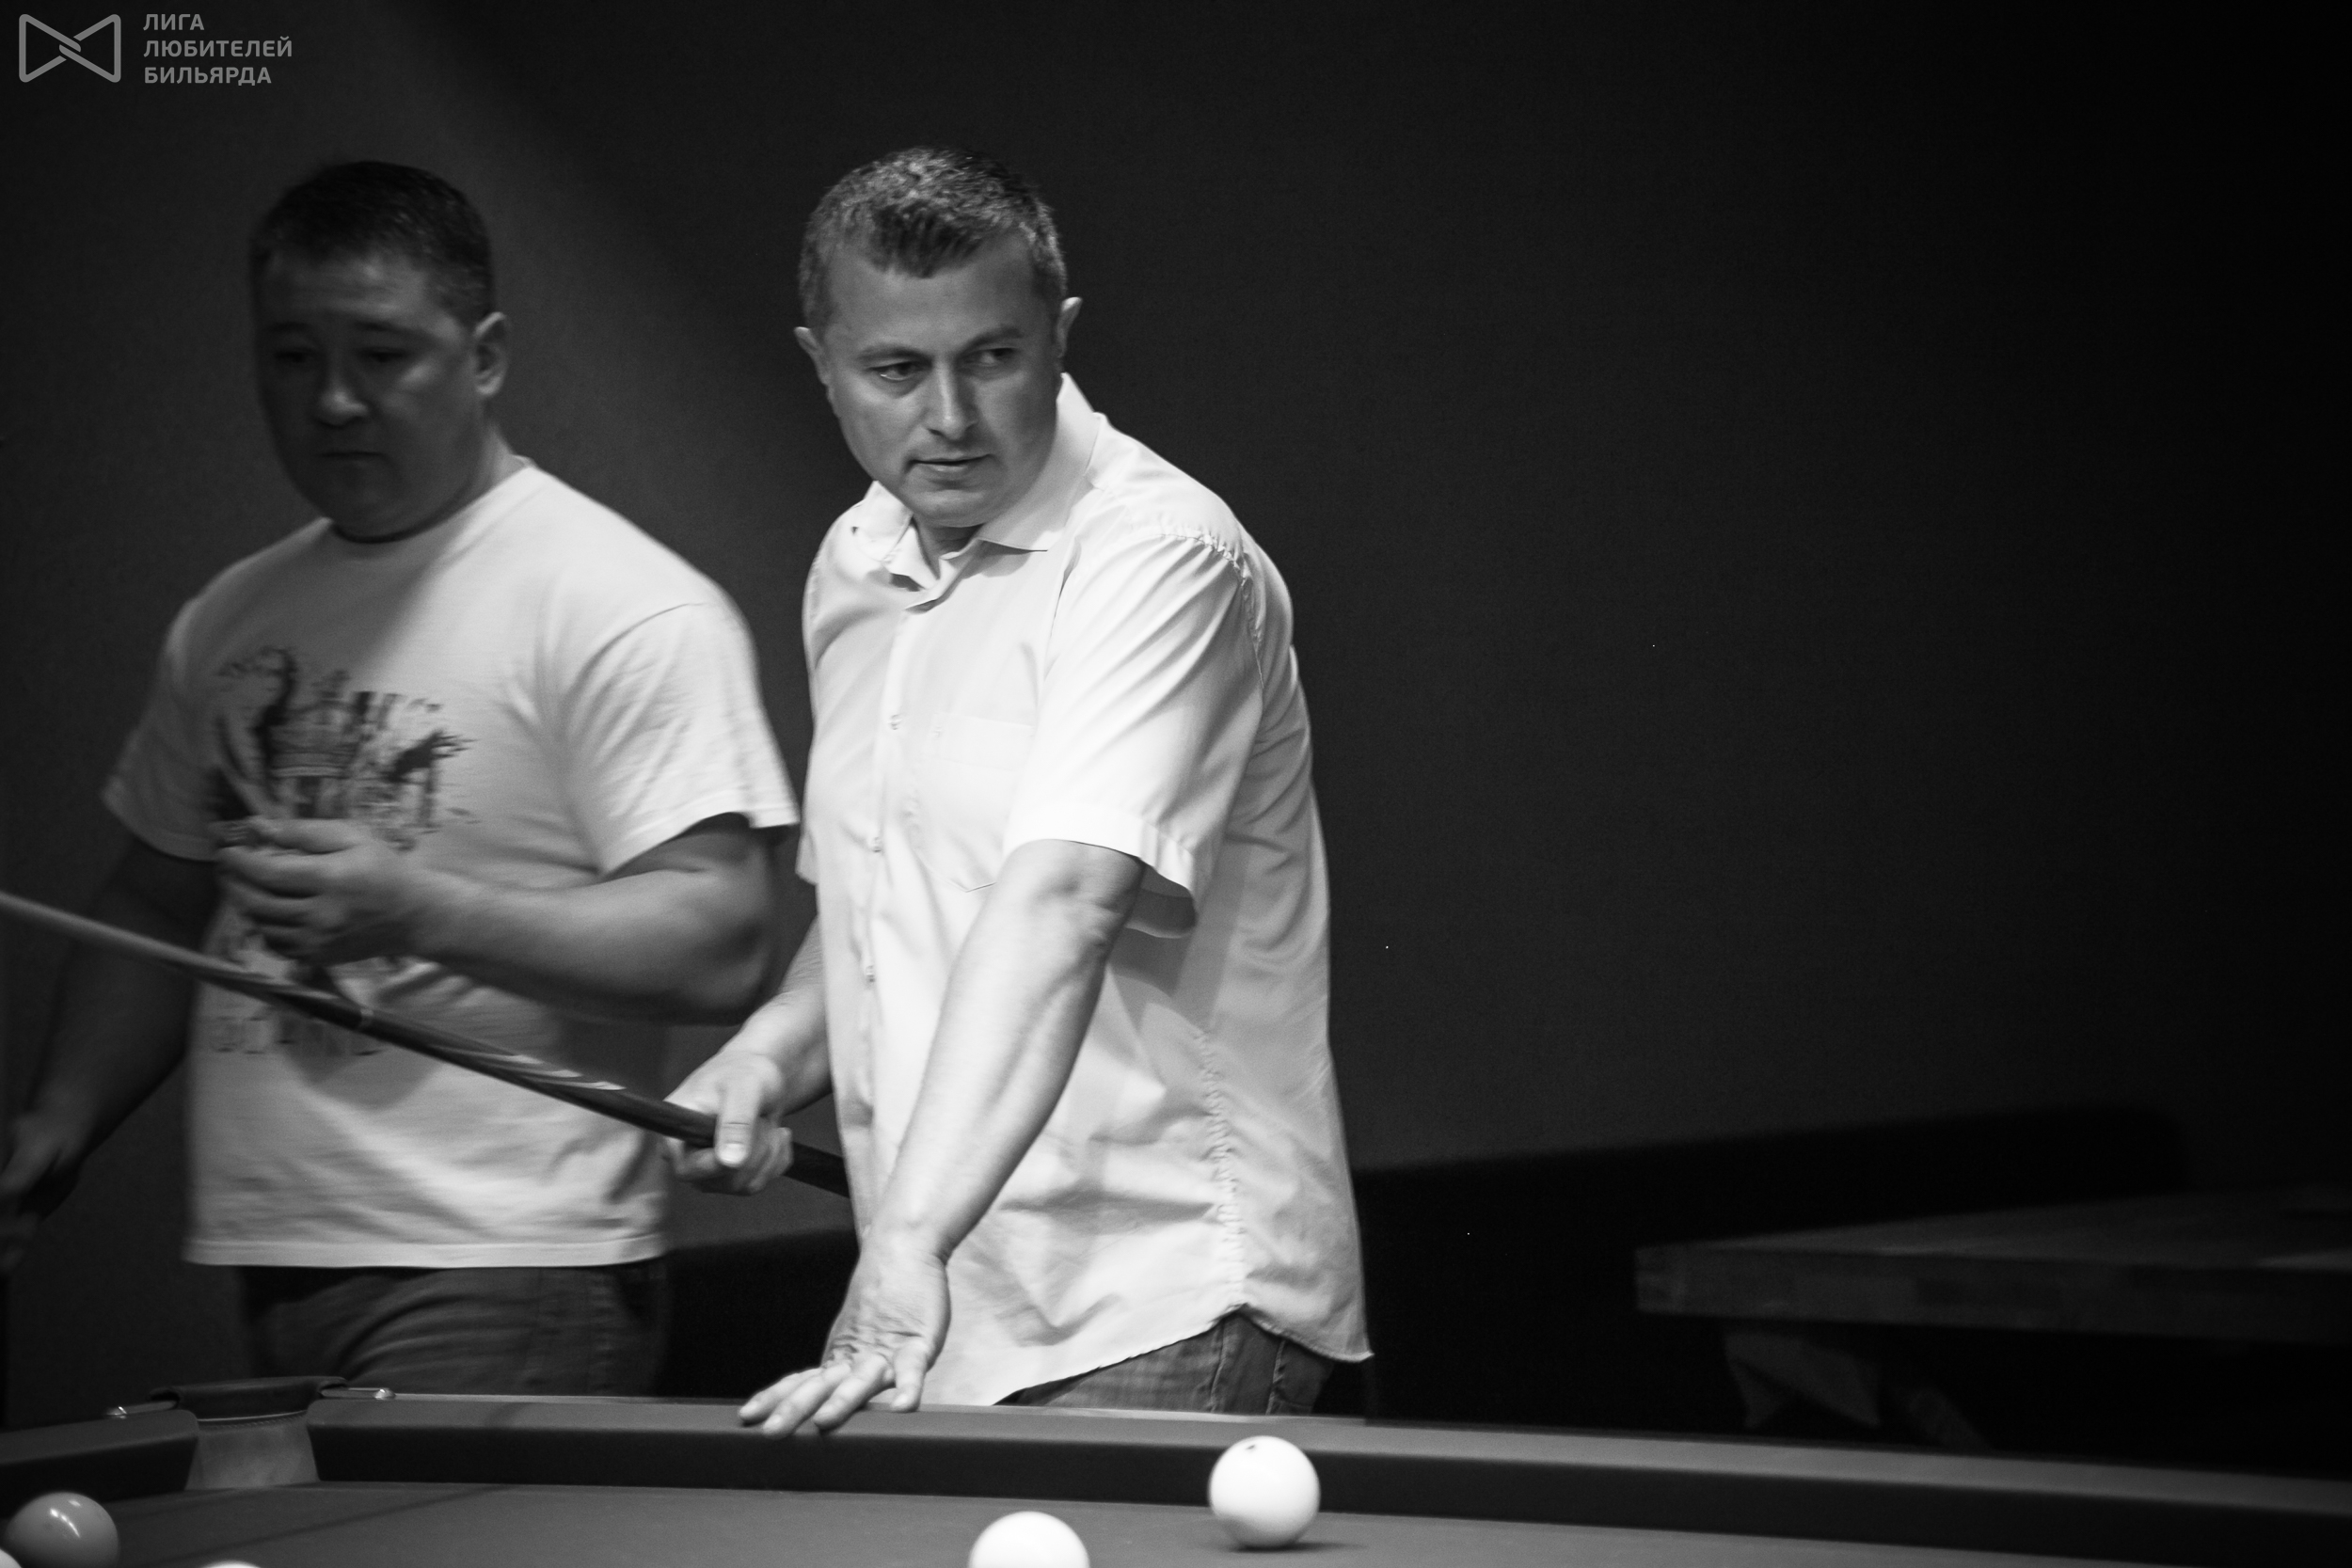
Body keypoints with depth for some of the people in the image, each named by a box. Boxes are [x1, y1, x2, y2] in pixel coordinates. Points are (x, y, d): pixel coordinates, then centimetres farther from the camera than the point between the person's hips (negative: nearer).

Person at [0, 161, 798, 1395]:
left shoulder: (630, 610, -7)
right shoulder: (227, 623, 16)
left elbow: (720, 947, -14)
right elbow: (157, 902, 25)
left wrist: (418, 911, -23)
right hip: (266, 1269, 7)